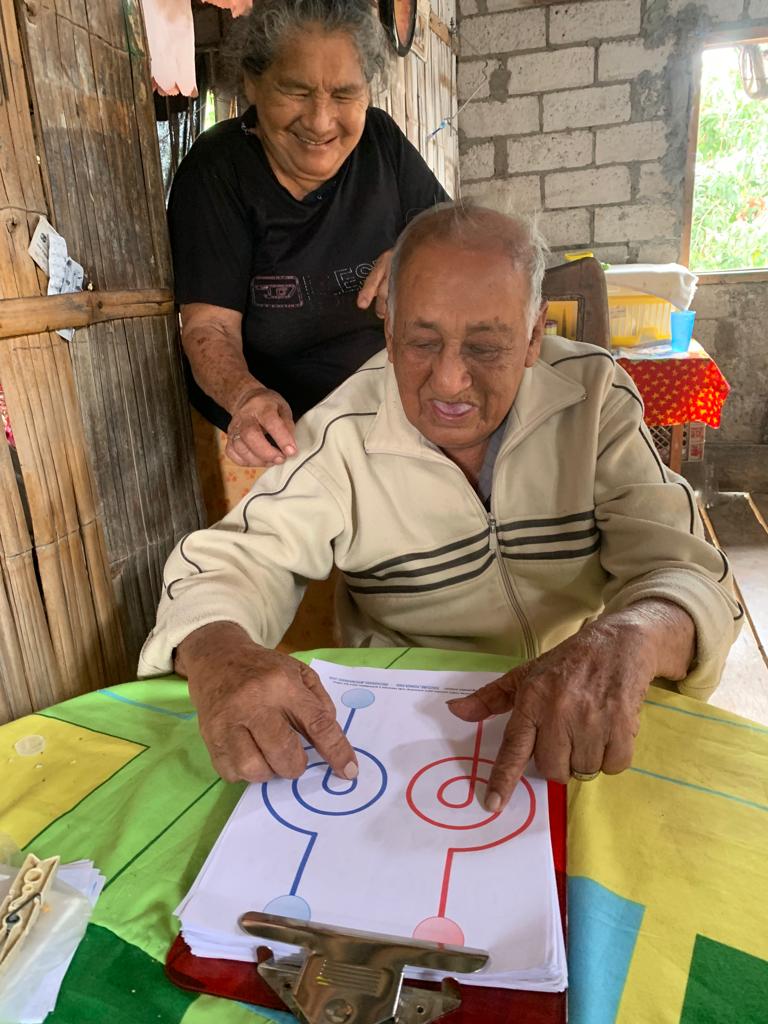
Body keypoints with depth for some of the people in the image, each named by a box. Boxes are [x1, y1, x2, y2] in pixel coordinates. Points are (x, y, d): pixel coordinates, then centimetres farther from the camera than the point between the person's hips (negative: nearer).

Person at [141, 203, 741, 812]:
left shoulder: (596, 397, -9)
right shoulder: (341, 434, -12)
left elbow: (683, 568, -13)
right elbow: (229, 560, -11)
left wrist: (628, 637, -38)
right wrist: (218, 656, -36)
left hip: (580, 733, 2)